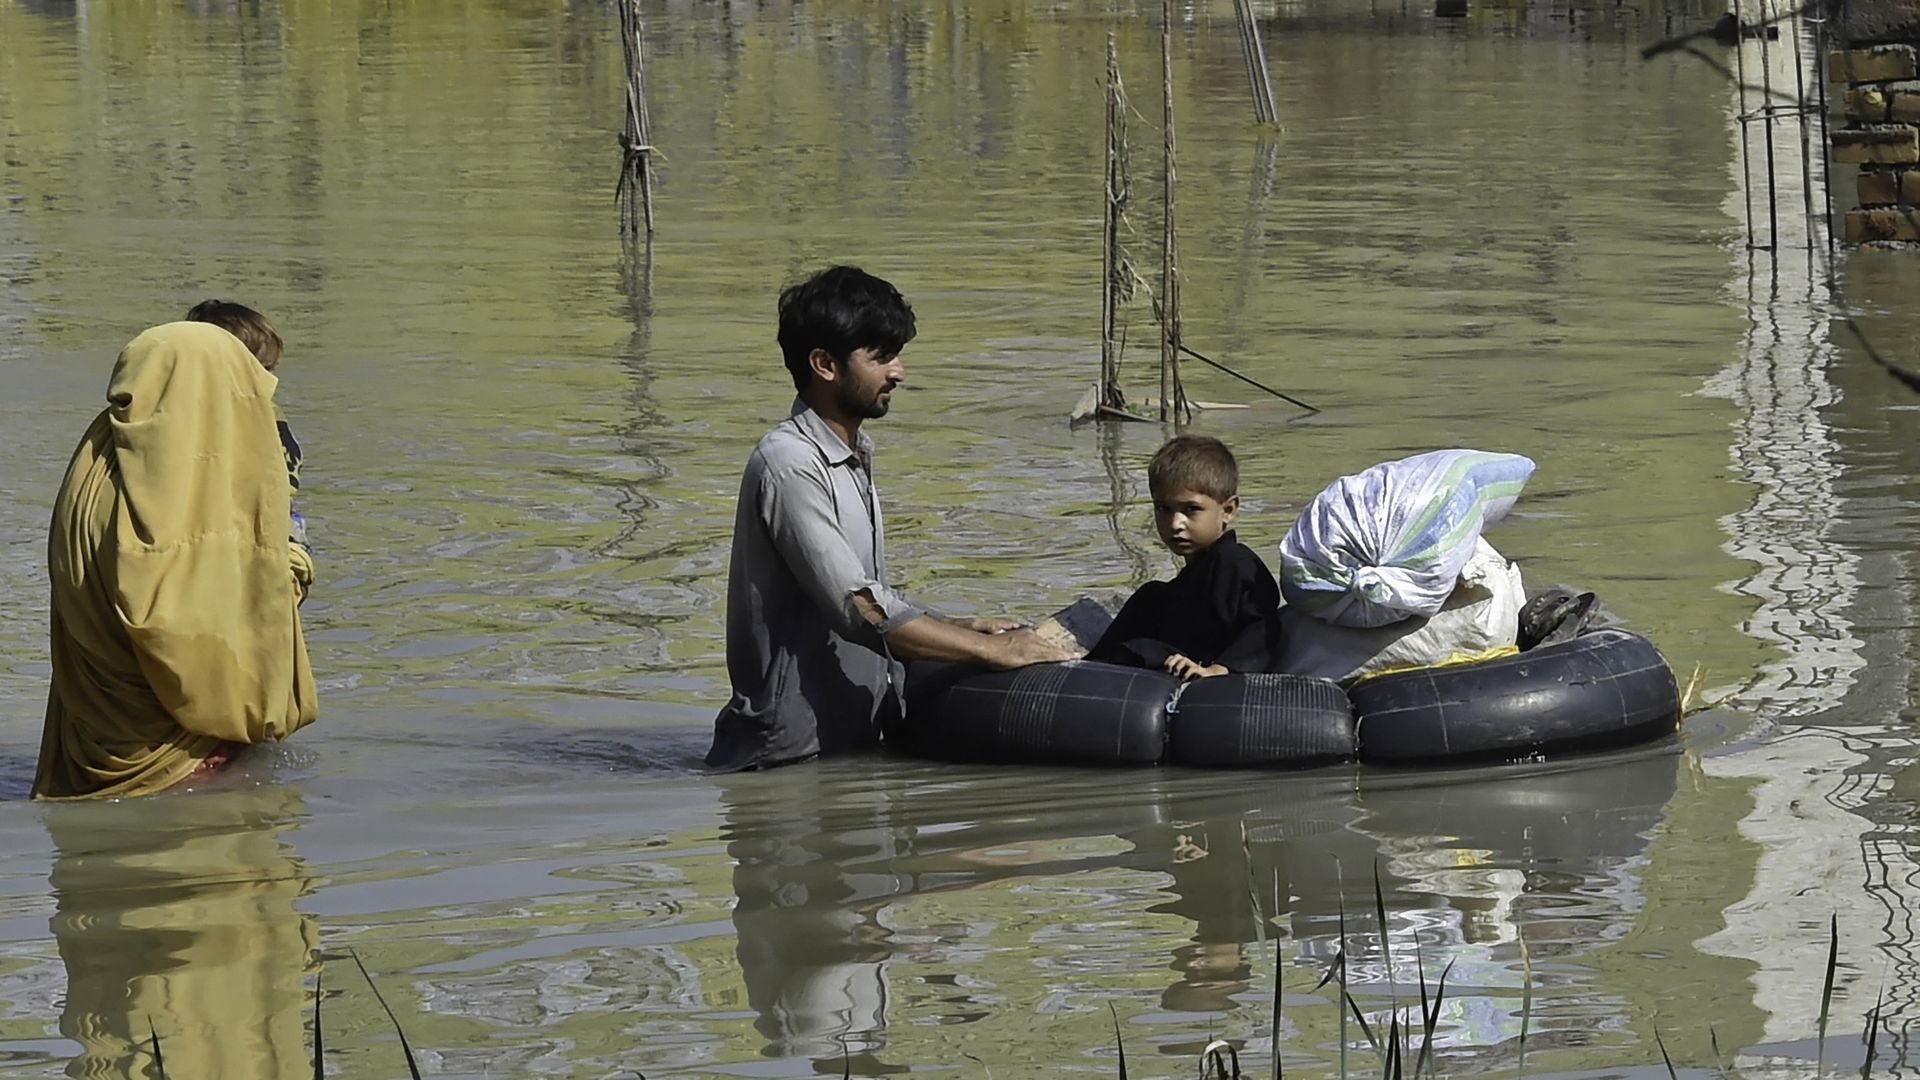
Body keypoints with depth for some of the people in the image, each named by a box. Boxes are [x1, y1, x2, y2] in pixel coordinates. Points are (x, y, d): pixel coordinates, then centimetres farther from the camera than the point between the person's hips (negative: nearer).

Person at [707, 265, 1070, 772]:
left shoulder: (853, 459, 18)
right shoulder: (789, 465, -14)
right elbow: (860, 611, -21)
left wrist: (963, 629, 7)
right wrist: (992, 650, -16)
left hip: (852, 743, 9)